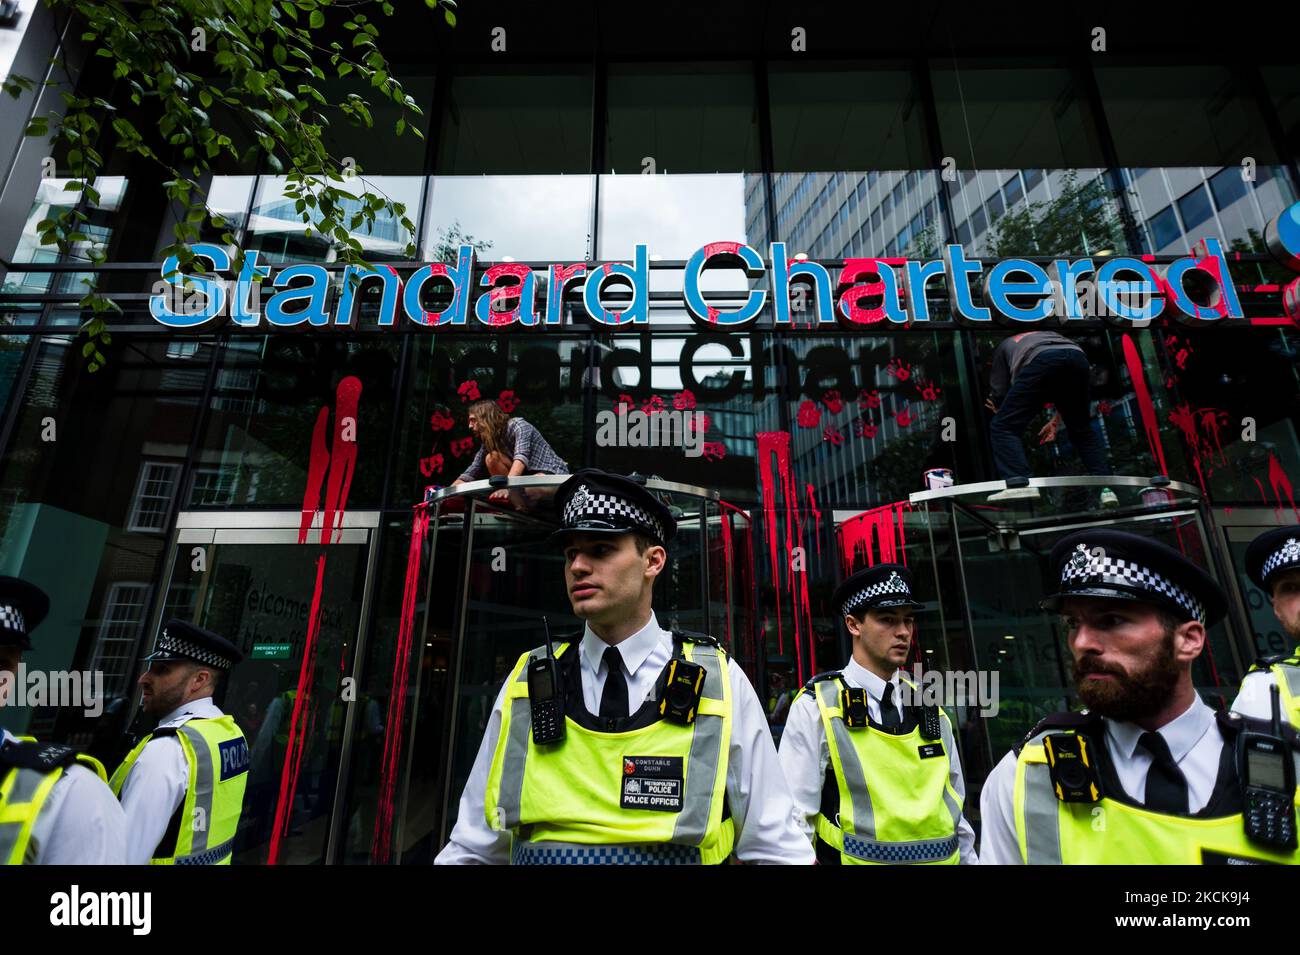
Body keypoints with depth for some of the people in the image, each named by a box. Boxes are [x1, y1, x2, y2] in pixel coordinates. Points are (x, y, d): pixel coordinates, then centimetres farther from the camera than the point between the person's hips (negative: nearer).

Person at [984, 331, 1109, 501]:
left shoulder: (1005, 345, 36)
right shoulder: (1052, 335, 47)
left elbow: (998, 393, 25)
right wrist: (1055, 421, 45)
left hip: (1041, 360, -5)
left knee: (1002, 427, -2)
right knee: (1082, 430, 23)